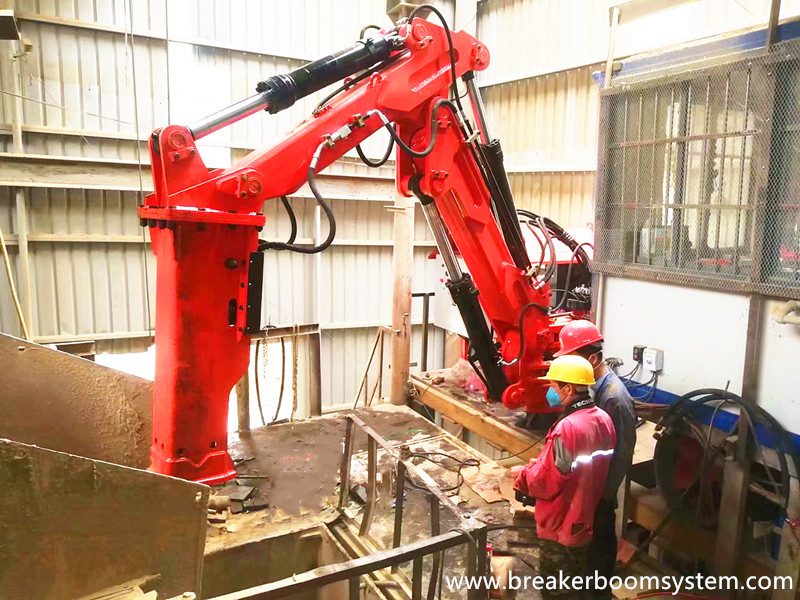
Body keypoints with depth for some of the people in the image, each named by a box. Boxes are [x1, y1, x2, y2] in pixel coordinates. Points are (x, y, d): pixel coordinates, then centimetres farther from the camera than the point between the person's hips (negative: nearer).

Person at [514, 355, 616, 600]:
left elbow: (545, 481, -24)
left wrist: (522, 477, -4)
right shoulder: (603, 419, -2)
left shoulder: (568, 427, -29)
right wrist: (539, 466, 8)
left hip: (560, 527, -8)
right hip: (586, 521, 8)